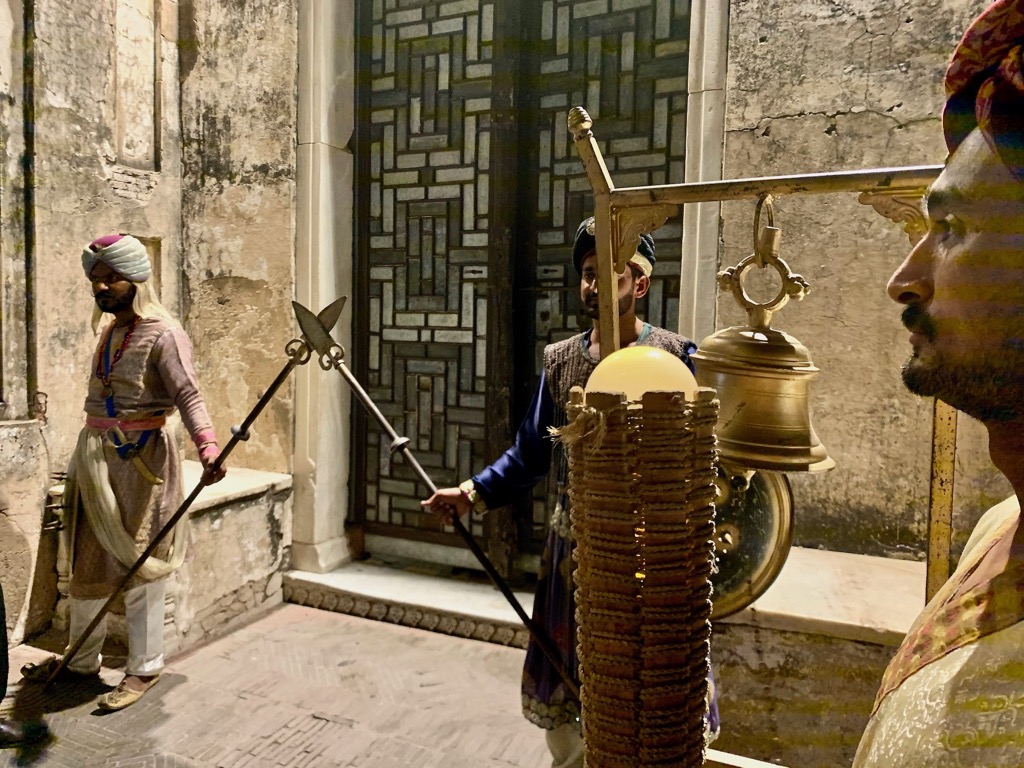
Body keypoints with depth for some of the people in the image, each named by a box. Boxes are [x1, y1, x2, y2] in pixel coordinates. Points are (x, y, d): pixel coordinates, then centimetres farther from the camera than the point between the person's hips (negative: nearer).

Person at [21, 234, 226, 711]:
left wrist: (207, 447, -38)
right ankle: (81, 658, 34)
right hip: (95, 455, 8)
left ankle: (144, 668, 14)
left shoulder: (162, 332, -11)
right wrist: (88, 454, 19)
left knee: (138, 563, 0)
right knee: (87, 559, 16)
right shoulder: (111, 331, 15)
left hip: (140, 456, -8)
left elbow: (188, 395, -23)